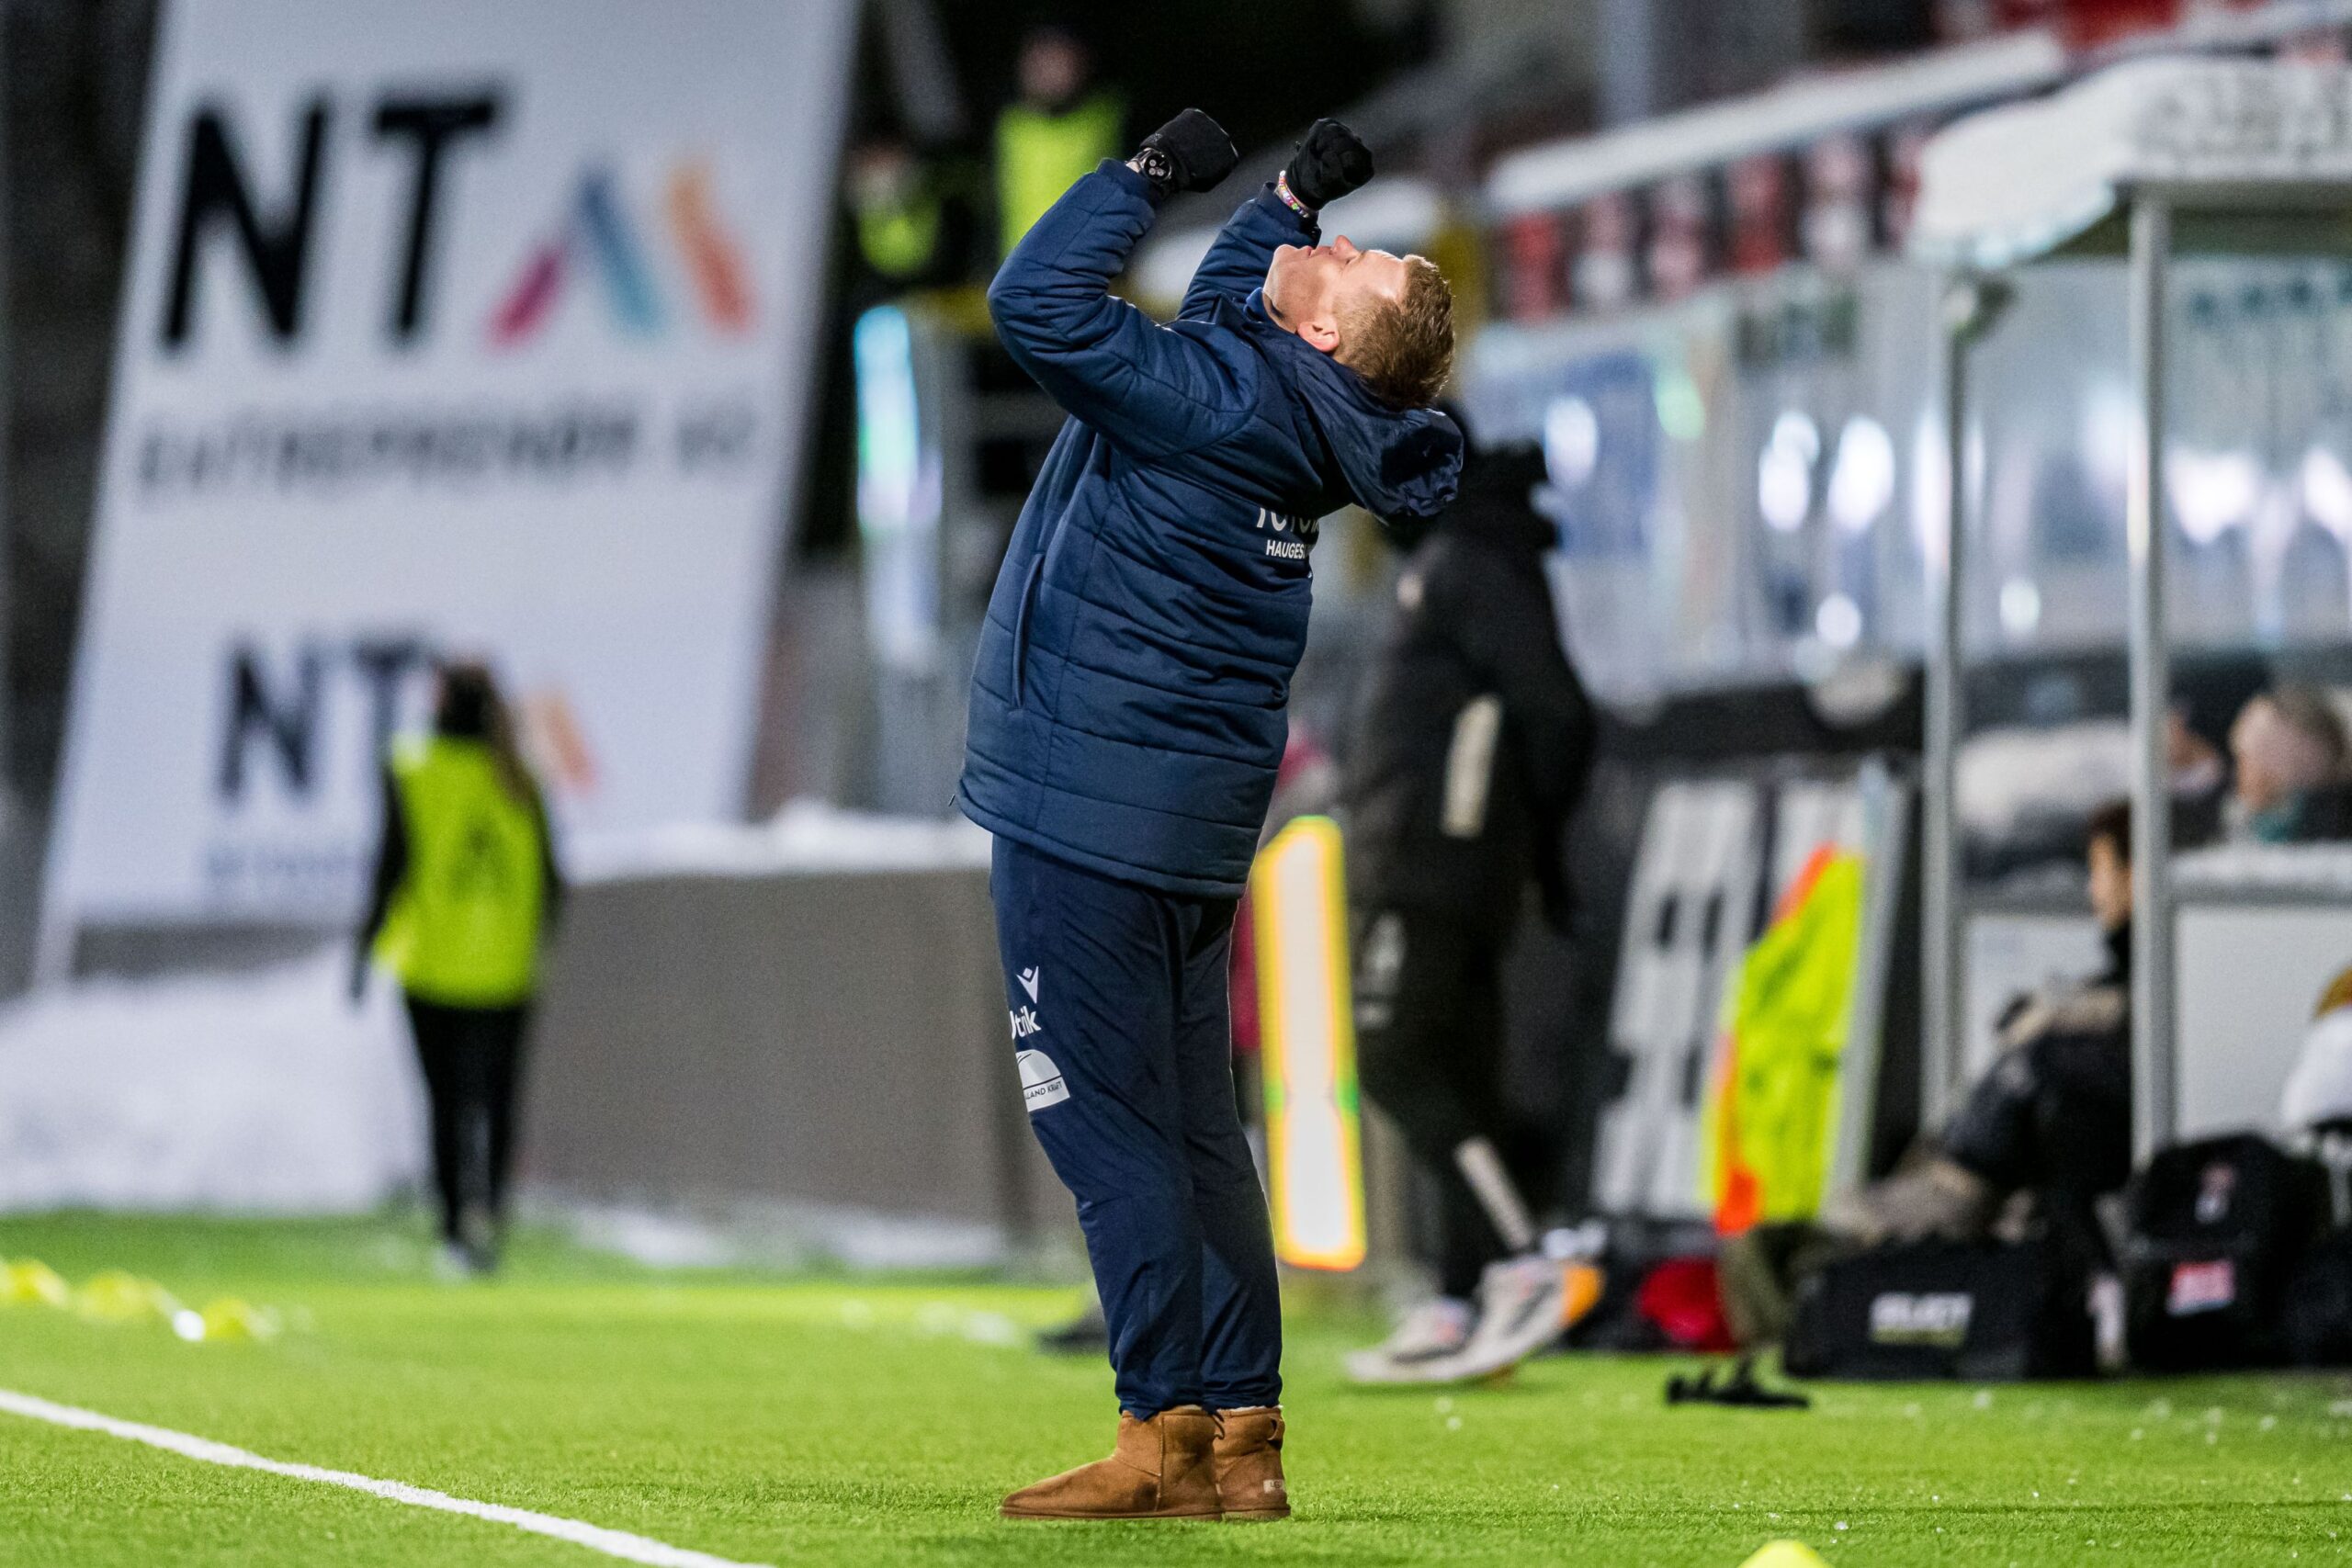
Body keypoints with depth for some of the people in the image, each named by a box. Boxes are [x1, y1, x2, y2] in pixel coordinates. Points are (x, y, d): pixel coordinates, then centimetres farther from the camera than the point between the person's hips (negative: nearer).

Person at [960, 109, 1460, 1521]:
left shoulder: (1222, 405, -19)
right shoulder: (1288, 421, 7)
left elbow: (1041, 300, -22)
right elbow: (1223, 317, 30)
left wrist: (1151, 175, -10)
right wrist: (1291, 194, 20)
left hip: (1089, 812, -9)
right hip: (1193, 827, 9)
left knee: (1108, 1128, -6)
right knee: (1193, 1130, 12)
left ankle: (1170, 1432, -7)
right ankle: (1243, 1436, 13)